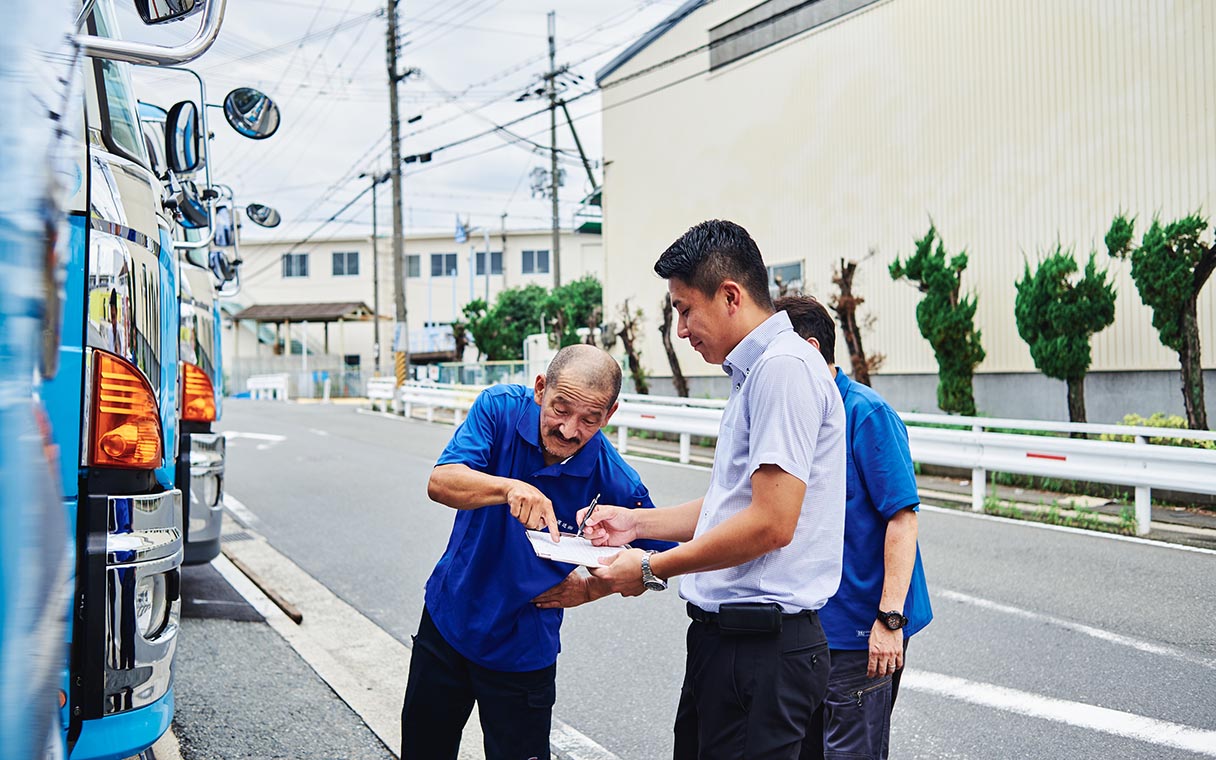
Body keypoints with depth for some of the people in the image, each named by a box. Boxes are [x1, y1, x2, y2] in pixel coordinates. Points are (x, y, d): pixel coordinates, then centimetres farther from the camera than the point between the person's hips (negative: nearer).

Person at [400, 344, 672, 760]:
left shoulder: (615, 482, -22)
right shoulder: (502, 408, -18)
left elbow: (657, 553, -5)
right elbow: (440, 482, -30)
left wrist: (590, 589, -15)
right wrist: (509, 488, -47)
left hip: (522, 650, -2)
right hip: (448, 617, 3)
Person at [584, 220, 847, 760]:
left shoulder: (784, 366, -17)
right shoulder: (754, 372, 16)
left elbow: (771, 523, -23)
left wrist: (652, 569, -13)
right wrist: (637, 522, 15)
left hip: (762, 647, -10)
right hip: (725, 634, 10)